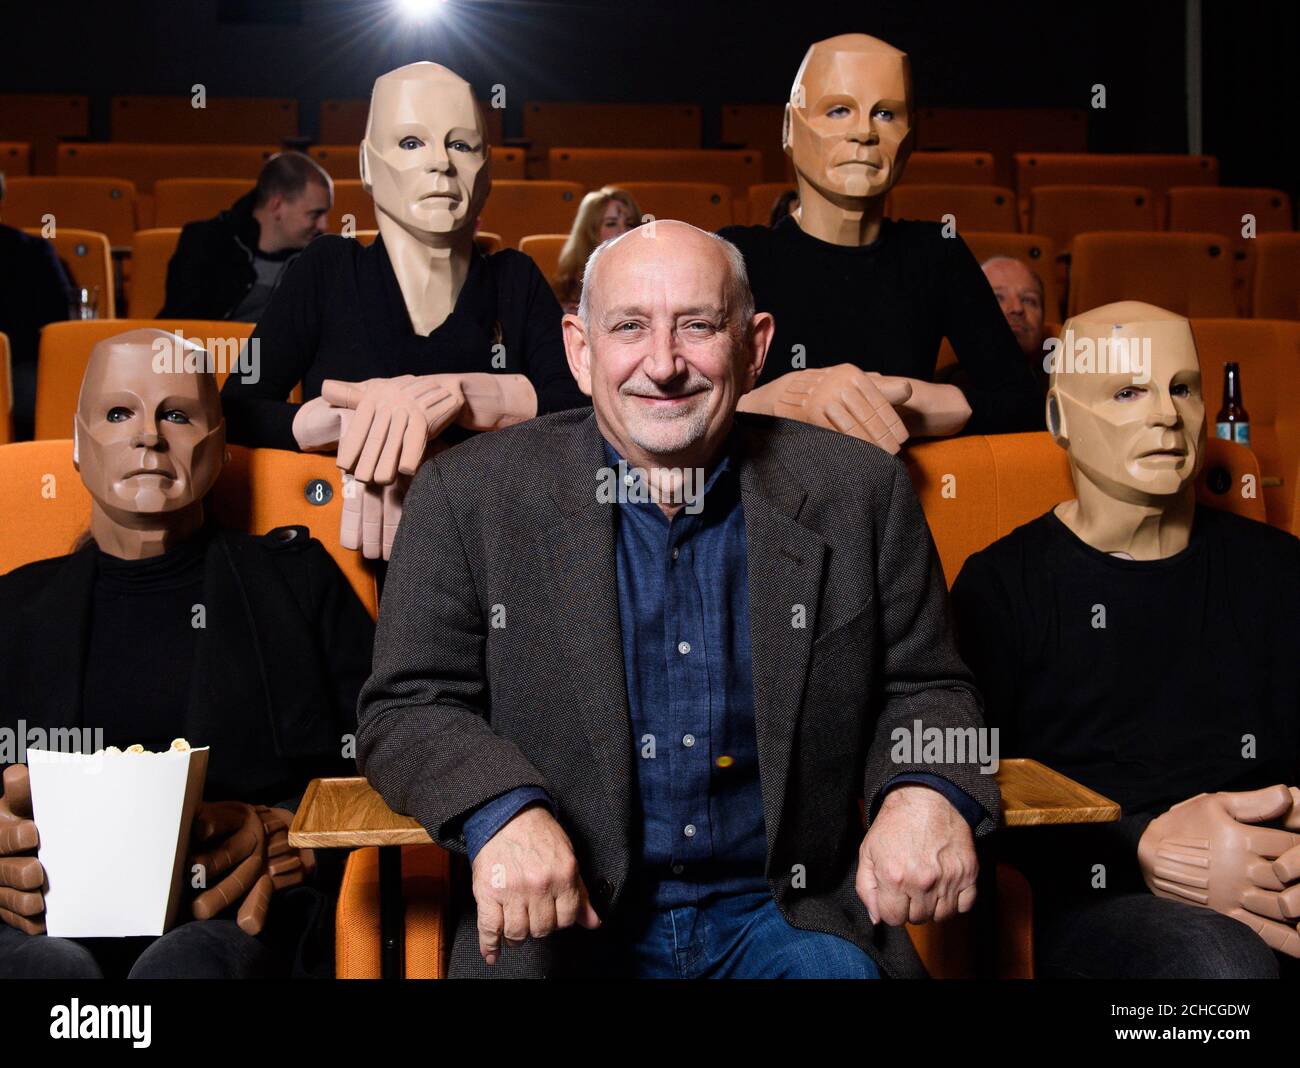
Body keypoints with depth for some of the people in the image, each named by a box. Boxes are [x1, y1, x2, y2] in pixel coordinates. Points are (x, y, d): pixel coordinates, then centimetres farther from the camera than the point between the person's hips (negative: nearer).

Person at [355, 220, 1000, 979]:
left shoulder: (859, 493, 1)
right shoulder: (468, 495, -3)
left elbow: (922, 689, 7)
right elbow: (406, 706, -2)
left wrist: (926, 792, -15)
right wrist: (503, 810, -21)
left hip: (783, 912, 1)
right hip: (557, 919, 0)